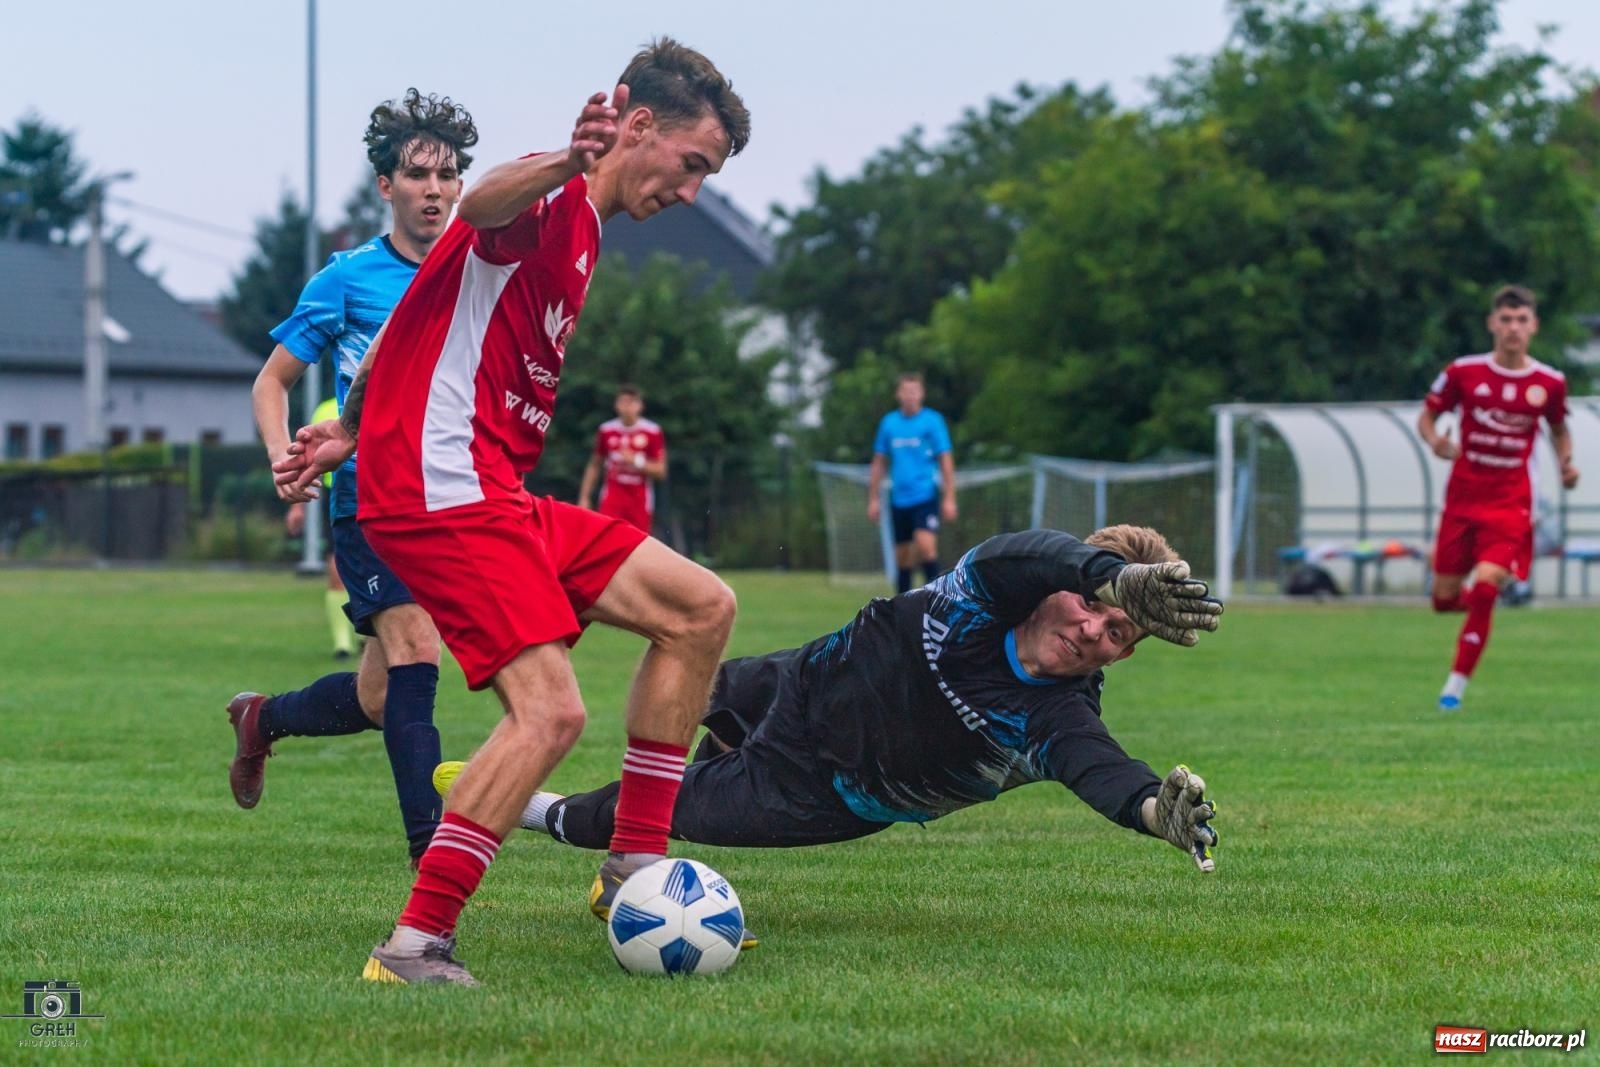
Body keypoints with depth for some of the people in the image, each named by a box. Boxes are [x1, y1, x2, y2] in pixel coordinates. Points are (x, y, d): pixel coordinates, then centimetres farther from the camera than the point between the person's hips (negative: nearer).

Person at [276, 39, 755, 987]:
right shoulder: (553, 203, -10)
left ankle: (634, 868, 10)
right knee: (553, 710, -21)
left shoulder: (582, 233, 22)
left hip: (498, 499, 10)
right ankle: (415, 944, -18)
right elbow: (485, 207, -38)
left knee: (702, 608, 8)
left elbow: (416, 330, 31)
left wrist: (352, 432, 35)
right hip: (442, 492, -10)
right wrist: (566, 163, -59)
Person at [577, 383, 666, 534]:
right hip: (613, 495, 0)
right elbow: (594, 466, 11)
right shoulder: (606, 431, 1)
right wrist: (584, 497, 8)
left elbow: (661, 470, -3)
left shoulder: (652, 432, -5)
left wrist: (637, 462, -19)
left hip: (640, 498, 0)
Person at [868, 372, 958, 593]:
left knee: (926, 545, -22)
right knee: (903, 557, 7)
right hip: (899, 499, 4)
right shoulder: (888, 423, 8)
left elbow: (946, 462, -1)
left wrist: (949, 499, -6)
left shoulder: (932, 421, -2)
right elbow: (879, 464, 15)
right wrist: (873, 499, 12)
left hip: (926, 495, -4)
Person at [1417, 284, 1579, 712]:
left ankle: (1455, 686, -8)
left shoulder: (1549, 382, -1)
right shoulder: (1463, 372, -4)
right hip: (1463, 496, 1)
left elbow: (1559, 428, 18)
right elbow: (1427, 415, 7)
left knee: (1484, 588, -19)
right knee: (1445, 598, 4)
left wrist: (1566, 463, -2)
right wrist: (1435, 440, -16)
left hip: (1510, 502, -1)